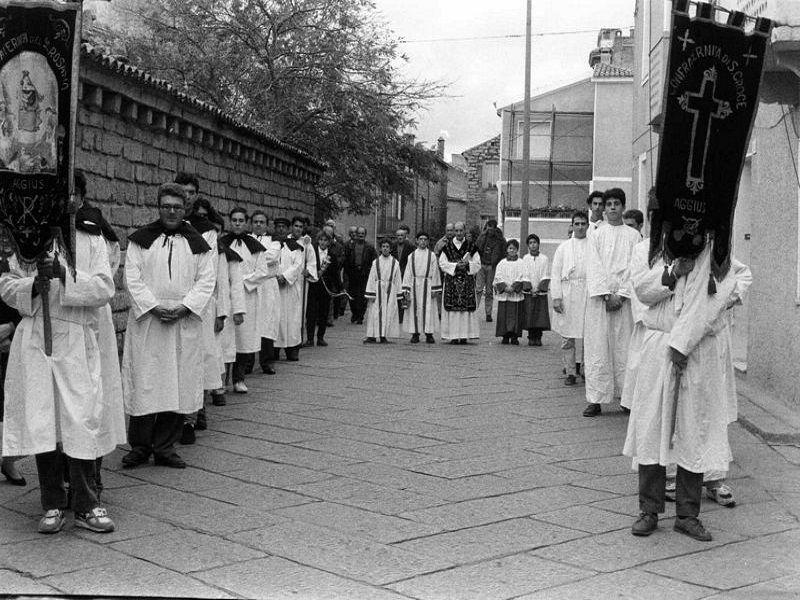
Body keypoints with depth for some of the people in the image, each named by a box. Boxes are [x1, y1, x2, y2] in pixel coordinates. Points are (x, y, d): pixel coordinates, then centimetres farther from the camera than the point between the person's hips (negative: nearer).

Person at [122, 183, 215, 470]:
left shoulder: (197, 244, 9)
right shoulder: (141, 240, 5)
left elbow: (207, 280, 3)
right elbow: (132, 277, -1)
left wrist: (184, 307, -11)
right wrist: (154, 307, -13)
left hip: (185, 322, 2)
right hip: (146, 319, -1)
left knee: (179, 384, 2)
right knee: (144, 382, -1)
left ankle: (164, 447, 11)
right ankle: (140, 446, 10)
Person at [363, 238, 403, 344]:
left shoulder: (395, 263, 3)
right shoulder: (376, 262, 3)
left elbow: (397, 279, 6)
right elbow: (371, 279, 2)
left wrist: (398, 294, 3)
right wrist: (370, 294, -5)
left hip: (390, 291, 1)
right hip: (378, 290, 0)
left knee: (389, 314, 0)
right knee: (375, 313, -4)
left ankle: (384, 336, 6)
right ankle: (372, 336, -3)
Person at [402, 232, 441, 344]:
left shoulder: (432, 255, 5)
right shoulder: (412, 256, 9)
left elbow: (435, 273, 3)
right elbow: (407, 273, 7)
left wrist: (435, 289, -4)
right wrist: (406, 289, -1)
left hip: (427, 285, -1)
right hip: (414, 285, 1)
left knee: (428, 309, -4)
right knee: (415, 309, 0)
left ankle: (429, 334, -2)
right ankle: (415, 334, 4)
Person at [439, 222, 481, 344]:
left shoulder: (471, 247, 6)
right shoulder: (447, 247, 5)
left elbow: (477, 264, 6)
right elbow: (442, 263, 1)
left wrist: (467, 264, -13)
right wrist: (456, 265, -11)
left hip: (467, 282, 1)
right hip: (451, 281, -1)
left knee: (467, 309, -3)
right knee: (452, 309, -4)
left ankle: (464, 335, 1)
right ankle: (453, 336, -1)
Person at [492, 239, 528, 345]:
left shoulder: (521, 264, 6)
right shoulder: (501, 263, 9)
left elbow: (523, 278, -3)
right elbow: (498, 278, 3)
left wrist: (513, 287, -14)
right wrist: (505, 287, -12)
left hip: (517, 295, -1)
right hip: (504, 295, 1)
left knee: (516, 316, -3)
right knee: (504, 316, -1)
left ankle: (514, 337, 3)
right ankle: (505, 337, 6)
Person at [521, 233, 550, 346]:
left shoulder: (544, 259, 3)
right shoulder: (525, 258, 5)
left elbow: (546, 277, 0)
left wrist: (539, 289, -12)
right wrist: (530, 289, -10)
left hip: (541, 293, 0)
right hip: (529, 293, 0)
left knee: (541, 316, -3)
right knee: (529, 317, -2)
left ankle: (538, 337, 5)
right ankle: (531, 337, 5)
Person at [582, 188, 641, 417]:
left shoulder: (633, 235, 9)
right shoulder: (596, 234, 10)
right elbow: (593, 266, 1)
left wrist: (621, 295, -10)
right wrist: (605, 294, -10)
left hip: (624, 297, 0)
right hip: (599, 296, 0)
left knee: (624, 346, -1)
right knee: (597, 347, -2)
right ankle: (595, 399, 0)